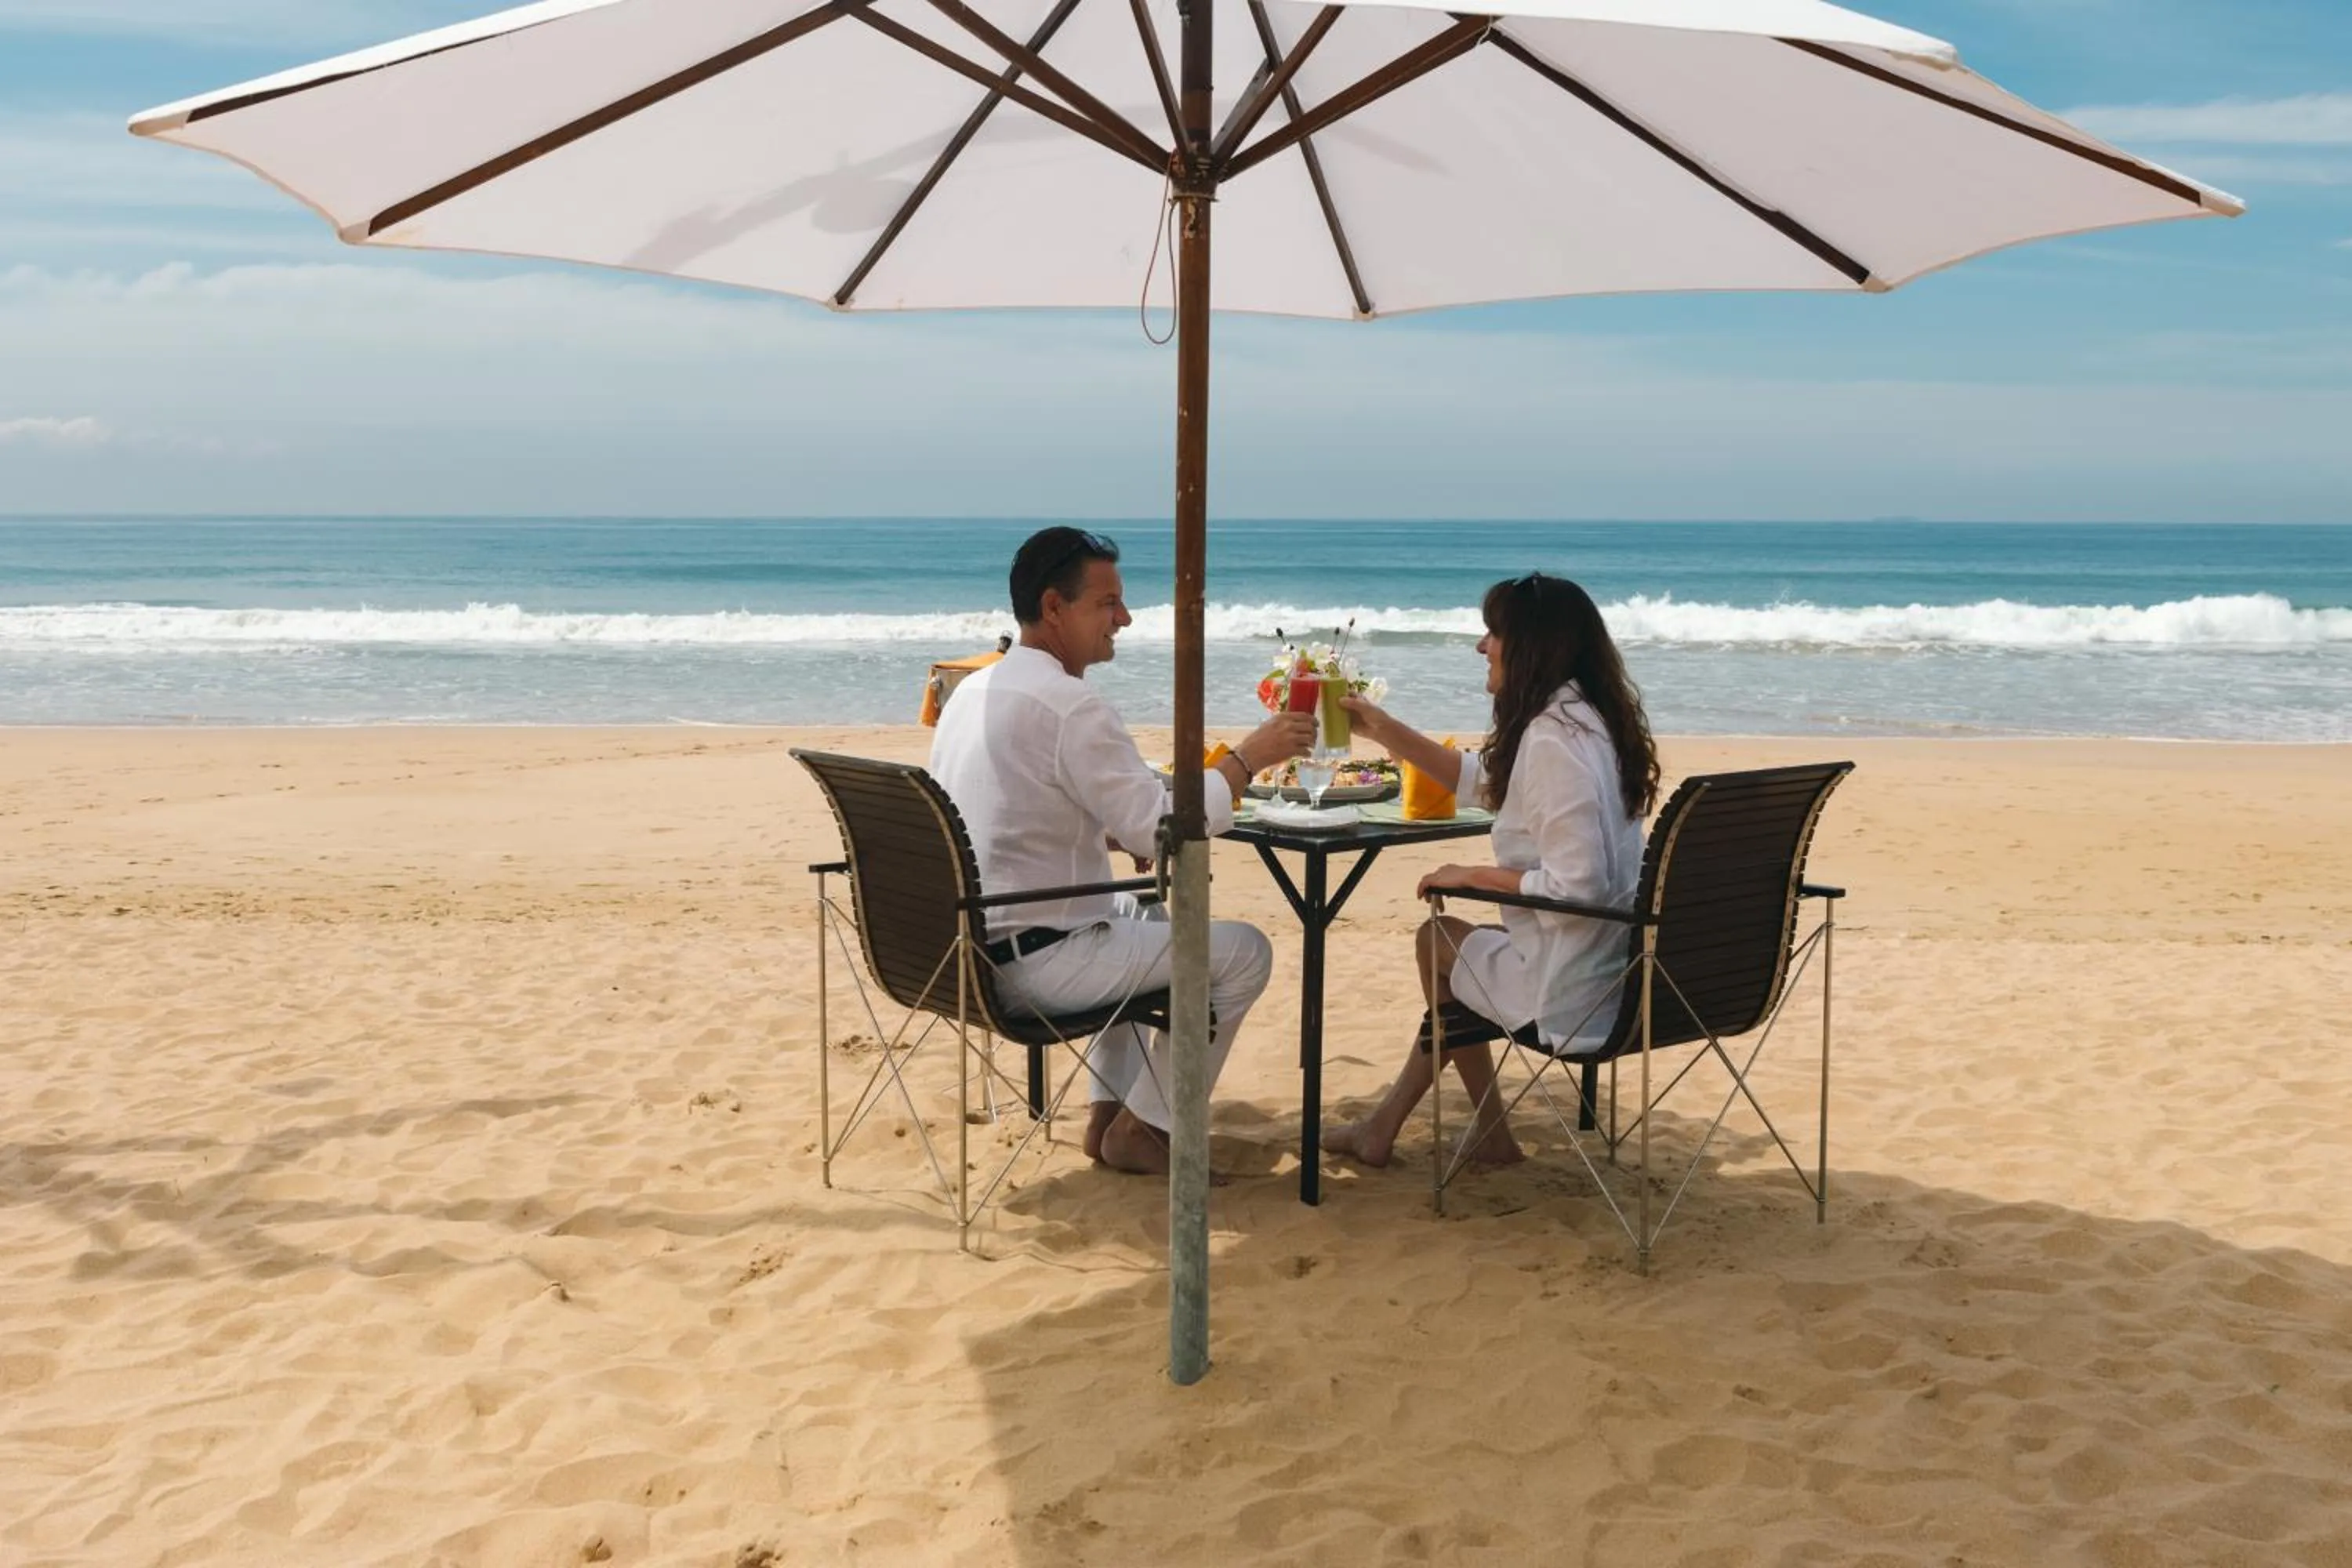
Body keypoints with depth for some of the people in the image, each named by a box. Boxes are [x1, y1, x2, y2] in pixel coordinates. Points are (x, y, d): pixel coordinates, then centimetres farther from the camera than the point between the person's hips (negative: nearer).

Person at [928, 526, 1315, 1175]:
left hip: (965, 946, 10)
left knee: (1148, 915, 33)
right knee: (1244, 951, 1)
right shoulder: (1068, 705, -20)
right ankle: (1139, 1129, 11)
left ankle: (1107, 1111, 29)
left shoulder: (974, 689, 10)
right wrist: (1249, 756, -11)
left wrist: (1115, 835, 11)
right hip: (1034, 962, -10)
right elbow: (1161, 831, -21)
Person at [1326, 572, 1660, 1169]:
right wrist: (1386, 731, 20)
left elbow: (1578, 885, -29)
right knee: (1445, 941, 26)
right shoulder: (1582, 720, 8)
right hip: (1608, 969, 9)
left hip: (1571, 987, -9)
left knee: (1436, 939, 18)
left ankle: (1489, 1134, 35)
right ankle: (1385, 1125, 32)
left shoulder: (1553, 741, -23)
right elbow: (1486, 782, 24)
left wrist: (1475, 876, -14)